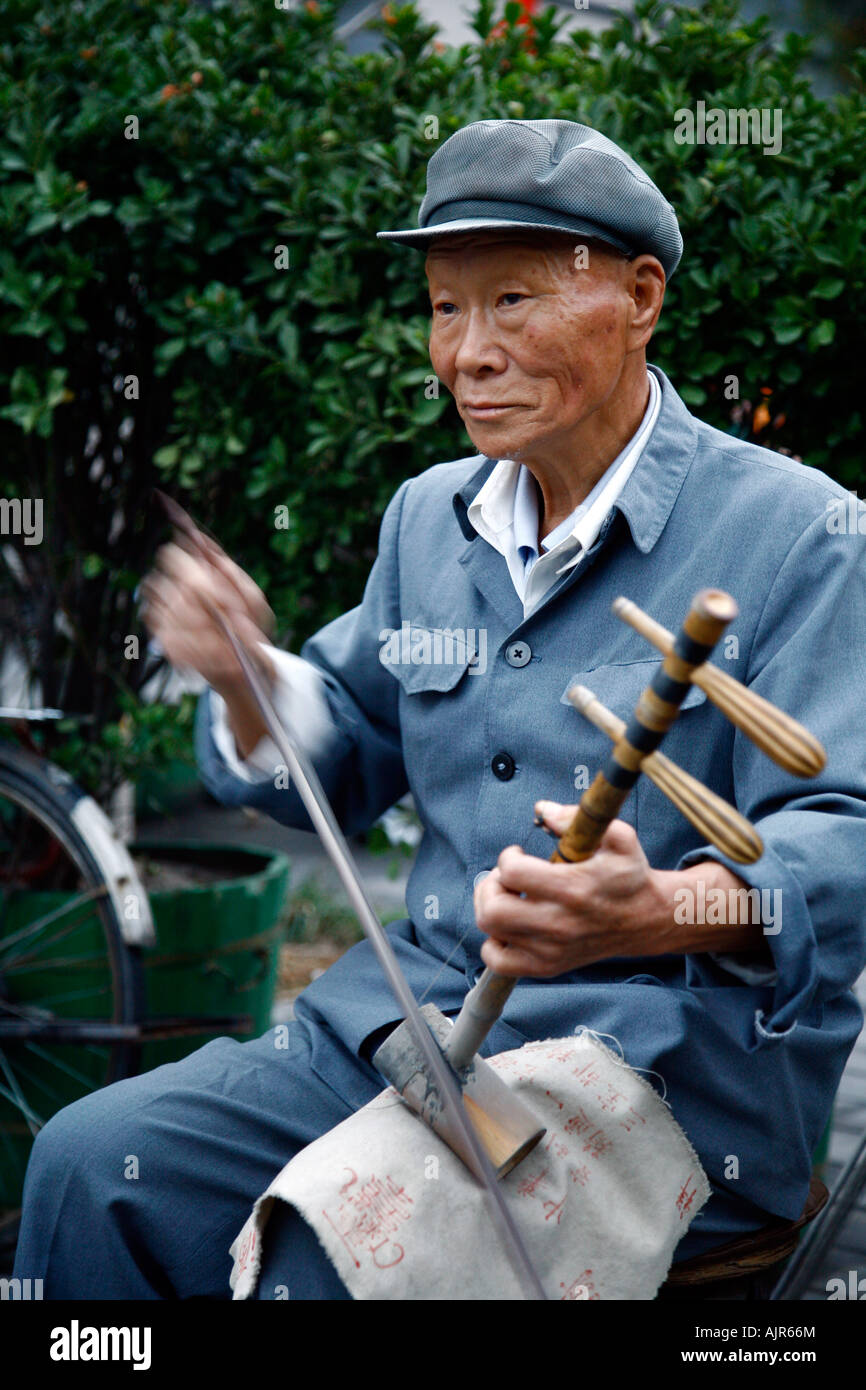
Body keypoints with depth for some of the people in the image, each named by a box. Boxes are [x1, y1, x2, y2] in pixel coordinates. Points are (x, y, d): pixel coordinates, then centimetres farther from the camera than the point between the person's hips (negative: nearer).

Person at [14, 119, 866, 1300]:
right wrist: (246, 679, 0)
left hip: (674, 1058, -6)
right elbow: (344, 767, 23)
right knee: (95, 1161, -10)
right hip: (410, 1014, 6)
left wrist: (653, 912, -37)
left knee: (332, 1254, -26)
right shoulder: (429, 517, 14)